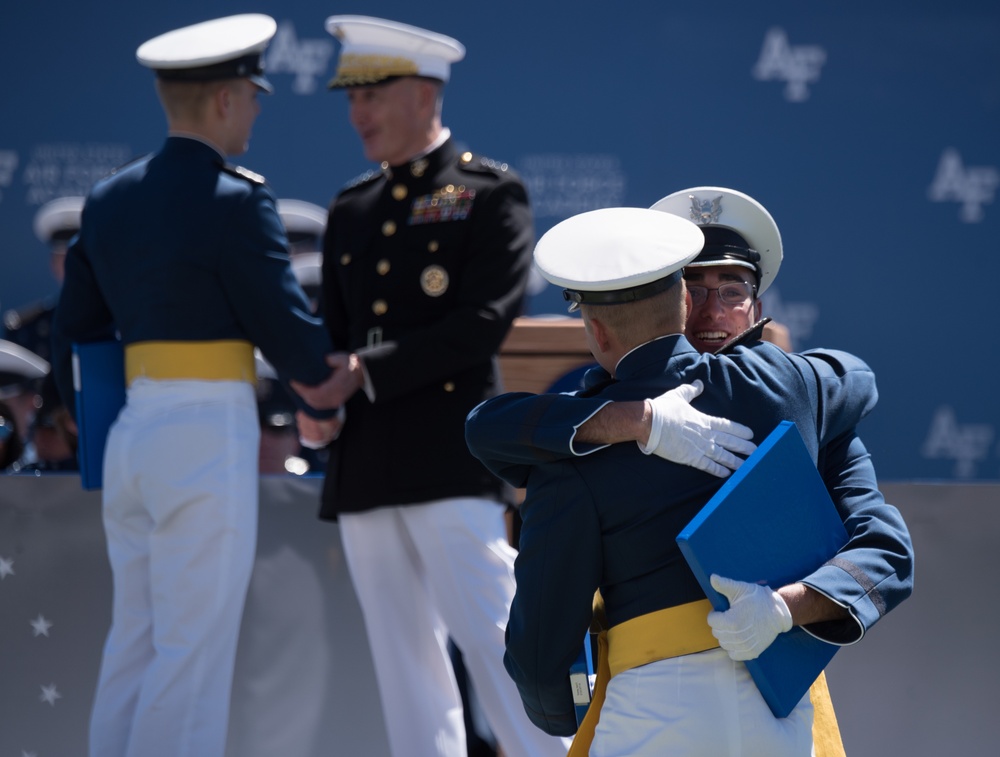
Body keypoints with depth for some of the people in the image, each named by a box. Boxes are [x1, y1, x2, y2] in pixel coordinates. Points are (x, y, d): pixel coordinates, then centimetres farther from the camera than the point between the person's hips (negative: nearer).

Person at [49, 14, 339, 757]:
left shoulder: (111, 199, 11)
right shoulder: (235, 201, -12)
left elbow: (74, 335, 17)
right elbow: (290, 338, -9)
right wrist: (344, 369, 12)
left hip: (131, 438, 8)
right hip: (208, 441, -8)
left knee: (134, 646, 11)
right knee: (194, 656, -4)